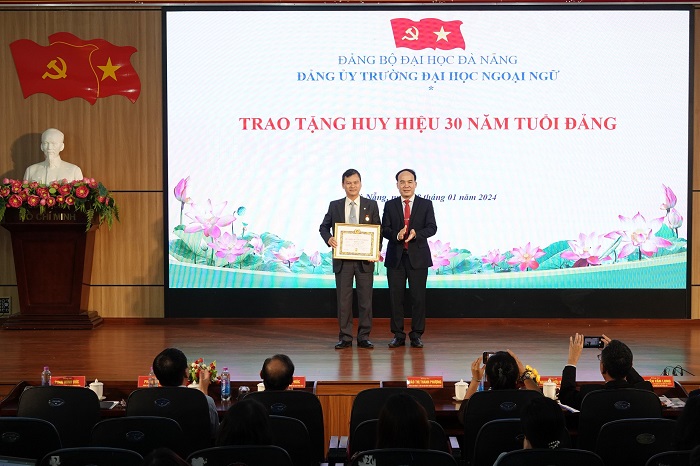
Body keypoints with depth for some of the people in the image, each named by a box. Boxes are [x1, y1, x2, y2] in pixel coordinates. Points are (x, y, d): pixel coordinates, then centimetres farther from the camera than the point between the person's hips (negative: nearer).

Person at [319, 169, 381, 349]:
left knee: (365, 299, 3)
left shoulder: (371, 205, 5)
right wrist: (329, 238, -11)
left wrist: (376, 251, -10)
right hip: (342, 259, 1)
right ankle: (345, 337, 10)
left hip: (365, 259, -1)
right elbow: (324, 226, 11)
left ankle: (364, 337, 10)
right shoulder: (335, 206, 6)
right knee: (343, 299, 3)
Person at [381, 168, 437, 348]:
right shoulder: (390, 205, 9)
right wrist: (396, 235, -19)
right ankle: (398, 335, 10)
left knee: (418, 297, -1)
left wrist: (416, 234, -21)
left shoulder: (426, 204, 6)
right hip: (395, 257, 1)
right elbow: (384, 229, 2)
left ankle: (416, 335, 7)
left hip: (418, 257, -1)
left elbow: (432, 228, -3)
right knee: (395, 297, 2)